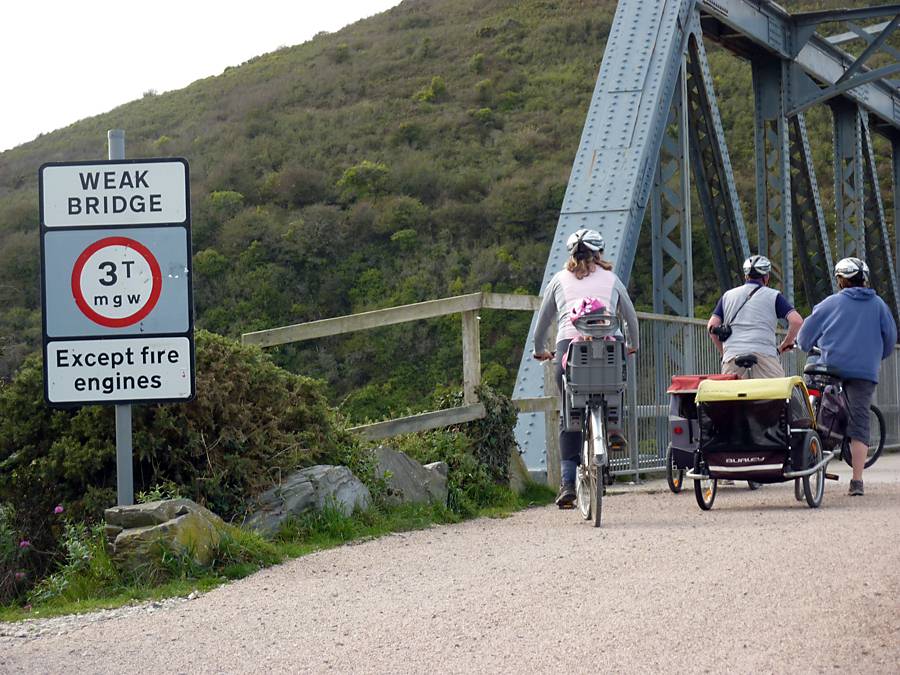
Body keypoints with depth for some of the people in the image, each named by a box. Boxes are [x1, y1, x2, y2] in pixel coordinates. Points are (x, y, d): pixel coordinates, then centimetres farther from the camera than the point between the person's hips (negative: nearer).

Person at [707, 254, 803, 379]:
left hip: (732, 356, 3)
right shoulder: (773, 296, 11)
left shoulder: (728, 295, 21)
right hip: (764, 353, -3)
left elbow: (712, 325, 13)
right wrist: (785, 344, 14)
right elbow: (796, 321, -1)